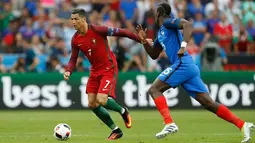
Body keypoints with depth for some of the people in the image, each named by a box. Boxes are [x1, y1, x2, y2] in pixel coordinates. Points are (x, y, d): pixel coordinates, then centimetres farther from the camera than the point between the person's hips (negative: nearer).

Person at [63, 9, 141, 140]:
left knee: (101, 100, -22)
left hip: (109, 69, -7)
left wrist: (142, 40, -14)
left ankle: (123, 111, 11)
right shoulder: (75, 39, -2)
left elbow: (120, 32, -15)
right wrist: (68, 71, -14)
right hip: (95, 71, 7)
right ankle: (116, 130, 17)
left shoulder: (97, 30, -19)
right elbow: (73, 59, 7)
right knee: (92, 104, 2)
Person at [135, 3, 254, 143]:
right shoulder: (161, 32, 28)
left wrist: (183, 45, -28)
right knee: (209, 103, 0)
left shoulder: (168, 22, 1)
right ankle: (243, 125, -8)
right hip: (189, 67, 9)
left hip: (182, 64, -9)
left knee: (154, 89, -6)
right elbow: (153, 55, 34)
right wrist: (144, 40, 20)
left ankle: (169, 123, -22)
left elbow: (188, 24, -18)